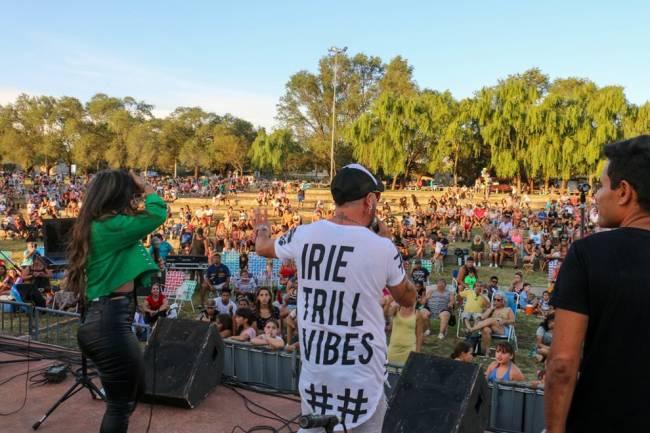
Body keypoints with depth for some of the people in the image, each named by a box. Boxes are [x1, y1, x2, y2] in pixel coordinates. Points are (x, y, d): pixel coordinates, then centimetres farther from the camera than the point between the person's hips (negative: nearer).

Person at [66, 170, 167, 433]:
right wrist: (146, 187, -1)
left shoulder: (95, 226, 12)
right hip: (110, 320, -11)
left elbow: (134, 224, 21)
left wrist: (138, 191, 15)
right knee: (121, 403, 4)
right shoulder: (109, 226, -18)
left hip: (107, 317, 11)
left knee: (134, 391, 24)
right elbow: (158, 214, -18)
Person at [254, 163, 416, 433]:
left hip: (314, 360, 4)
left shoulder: (304, 235, -4)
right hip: (361, 368, -3)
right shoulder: (381, 247, -12)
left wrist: (261, 227, 42)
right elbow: (408, 299, 5)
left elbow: (262, 248, 19)